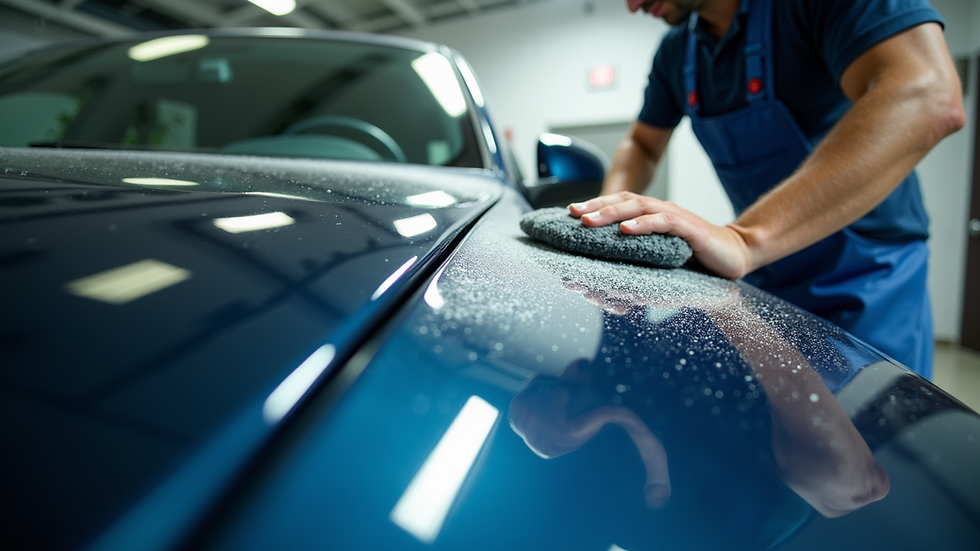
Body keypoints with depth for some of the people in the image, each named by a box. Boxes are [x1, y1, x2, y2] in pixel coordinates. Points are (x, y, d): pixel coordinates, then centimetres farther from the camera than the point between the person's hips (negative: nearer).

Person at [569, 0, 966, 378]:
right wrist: (613, 213, -11)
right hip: (761, 283, 6)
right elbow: (641, 144, 13)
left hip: (866, 284, -6)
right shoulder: (677, 51, 1)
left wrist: (745, 241, -48)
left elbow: (931, 100, -36)